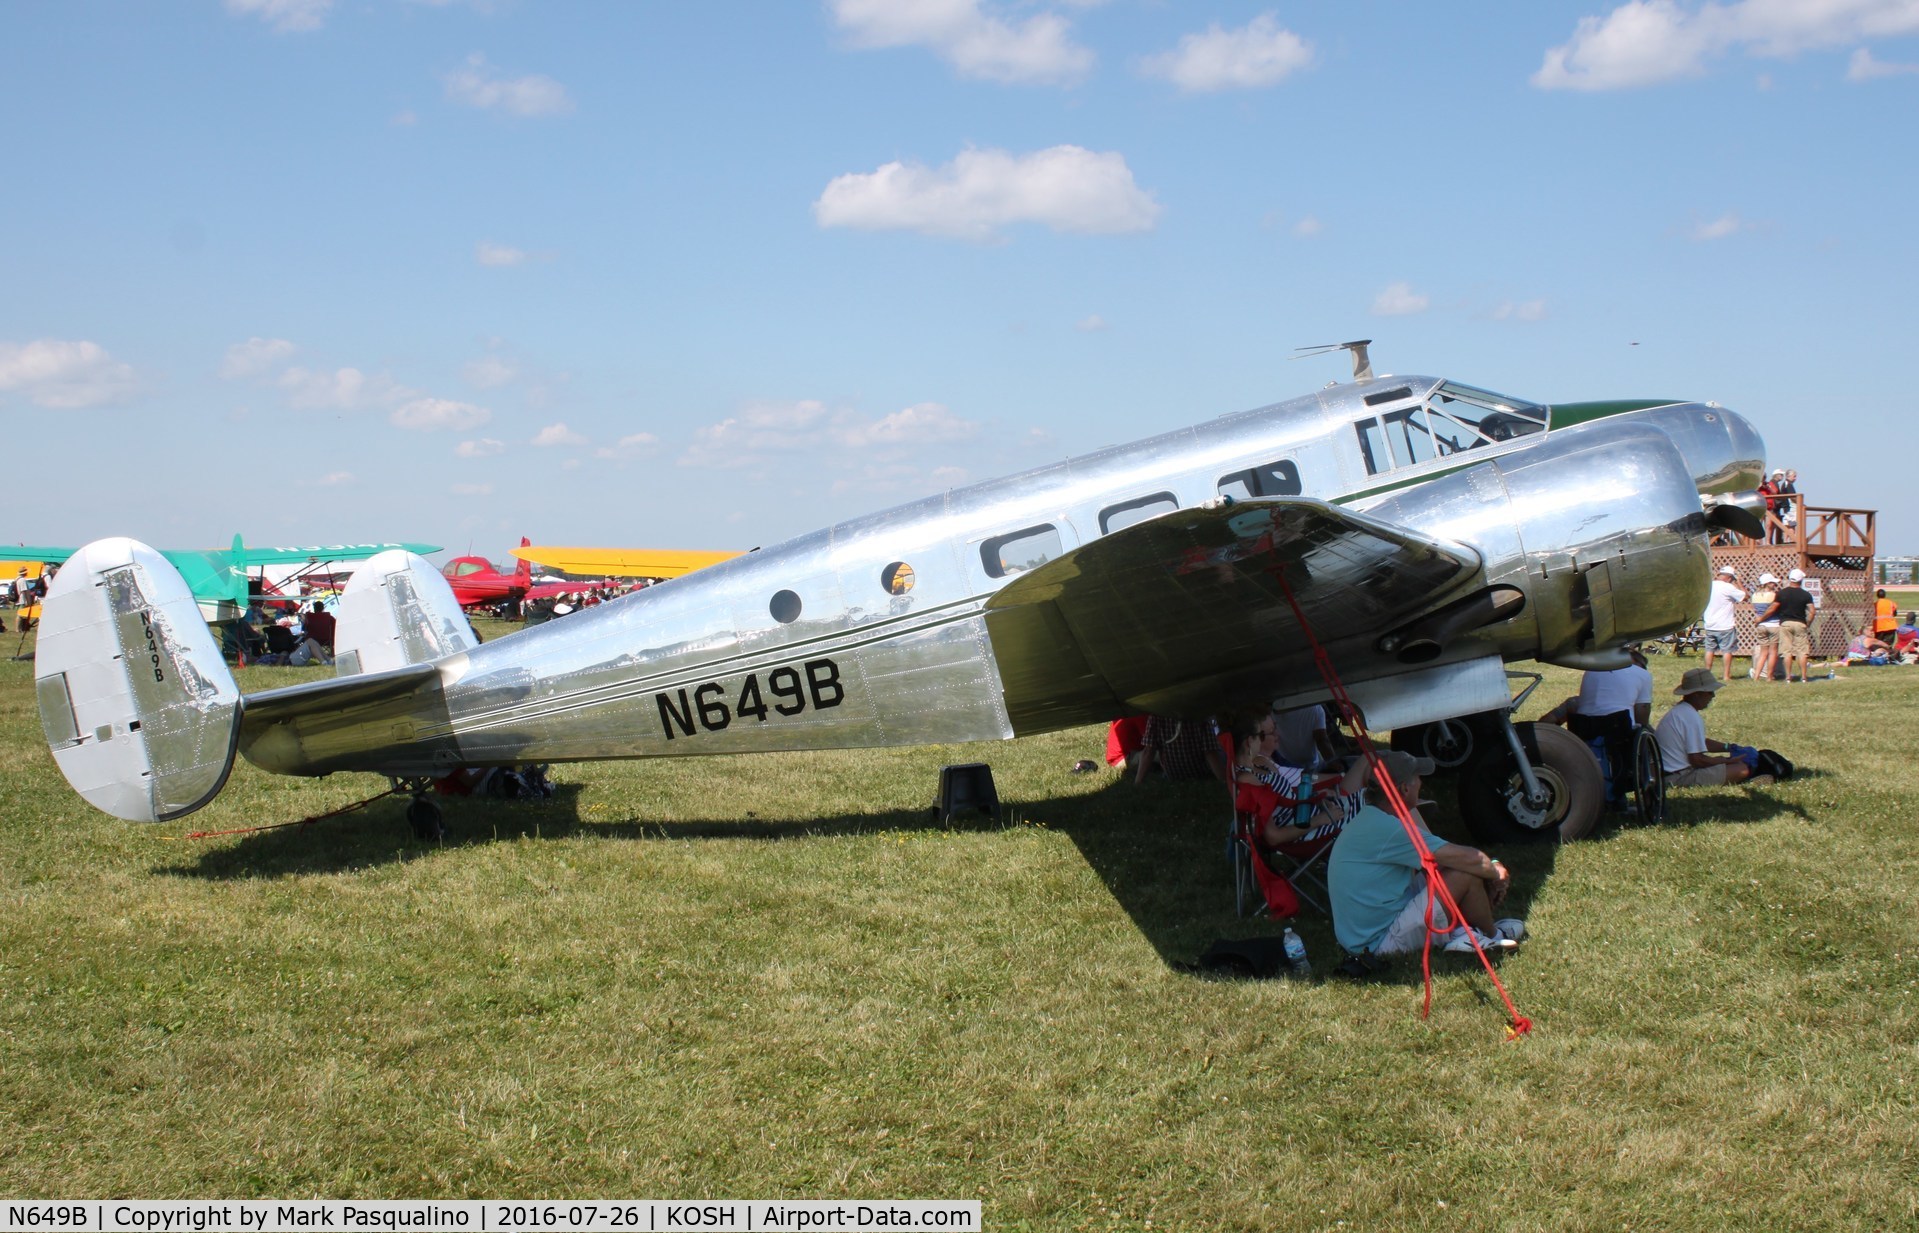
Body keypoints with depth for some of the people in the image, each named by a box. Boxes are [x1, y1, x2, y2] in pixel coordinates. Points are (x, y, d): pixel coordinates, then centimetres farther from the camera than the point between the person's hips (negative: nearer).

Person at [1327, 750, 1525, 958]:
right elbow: (1468, 858, -21)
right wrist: (1497, 872, -1)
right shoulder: (1387, 830, -25)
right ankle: (1491, 936, 11)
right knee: (1466, 873, -13)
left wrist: (1489, 869, 5)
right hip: (1380, 941, -10)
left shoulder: (1370, 818, 8)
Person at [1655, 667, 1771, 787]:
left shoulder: (1677, 711, 14)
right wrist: (1726, 760, -7)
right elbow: (1697, 759, -21)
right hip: (1681, 779, -11)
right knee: (1743, 768, -12)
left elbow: (1702, 742, 25)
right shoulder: (1692, 717, -18)